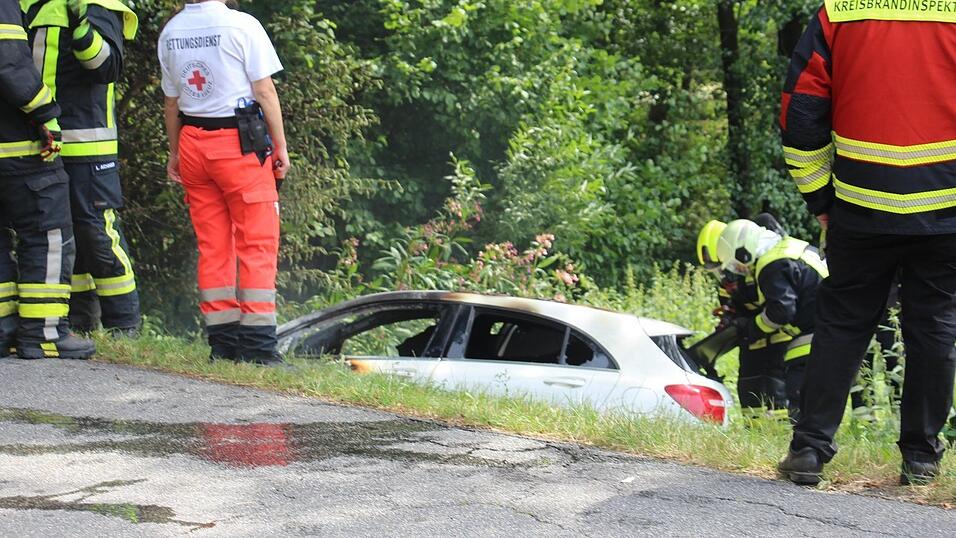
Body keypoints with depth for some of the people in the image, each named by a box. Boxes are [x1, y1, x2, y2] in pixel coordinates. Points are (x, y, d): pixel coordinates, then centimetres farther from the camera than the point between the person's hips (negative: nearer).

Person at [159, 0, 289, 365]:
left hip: (192, 143, 5)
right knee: (258, 243, -2)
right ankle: (257, 344, -6)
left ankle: (222, 341, 9)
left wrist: (174, 153, 22)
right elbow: (264, 90, -8)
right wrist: (280, 146, -1)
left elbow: (172, 101, 13)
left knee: (212, 246, 9)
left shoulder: (170, 32, 7)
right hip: (240, 142, -5)